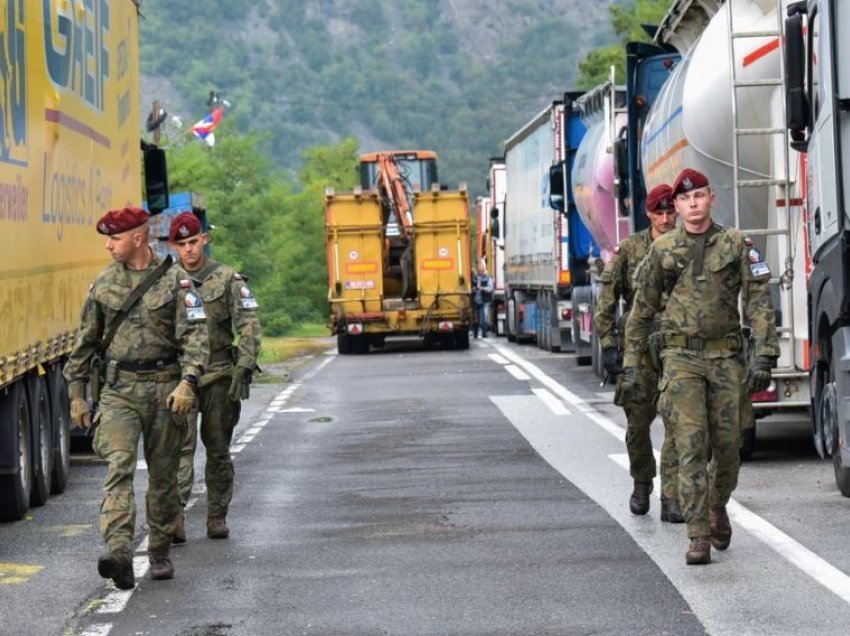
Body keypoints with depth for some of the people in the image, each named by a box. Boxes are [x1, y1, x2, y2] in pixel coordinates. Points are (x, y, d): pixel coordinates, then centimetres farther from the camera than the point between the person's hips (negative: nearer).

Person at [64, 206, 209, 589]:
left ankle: (160, 553, 22)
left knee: (163, 474, 7)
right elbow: (86, 341, 14)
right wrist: (76, 393, 12)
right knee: (119, 466, -16)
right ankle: (118, 551, -29)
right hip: (119, 388, 1)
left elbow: (195, 335, -8)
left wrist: (187, 382, -22)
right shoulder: (104, 283, 8)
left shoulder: (175, 281, -2)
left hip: (163, 387, -1)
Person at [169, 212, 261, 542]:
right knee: (181, 445, -14)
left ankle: (217, 516, 17)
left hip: (219, 375, 0)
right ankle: (175, 514, -22)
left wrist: (244, 368, -13)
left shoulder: (228, 278, 3)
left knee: (218, 449, 8)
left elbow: (249, 325, -2)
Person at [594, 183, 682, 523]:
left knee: (678, 424, -7)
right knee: (638, 423, 7)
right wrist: (608, 345, -5)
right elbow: (606, 301, 2)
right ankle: (642, 485, 30)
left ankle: (672, 498, -4)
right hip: (640, 348, 0)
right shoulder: (629, 250, 2)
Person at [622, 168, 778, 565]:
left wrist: (764, 356, -10)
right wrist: (631, 365, 10)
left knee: (728, 443, 3)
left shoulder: (736, 245, 3)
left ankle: (718, 507, 32)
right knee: (691, 444, -10)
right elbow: (642, 311, 13)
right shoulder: (662, 251, 6)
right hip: (682, 357, 0)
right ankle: (698, 536, -11)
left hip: (726, 357, 1)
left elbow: (758, 301, -1)